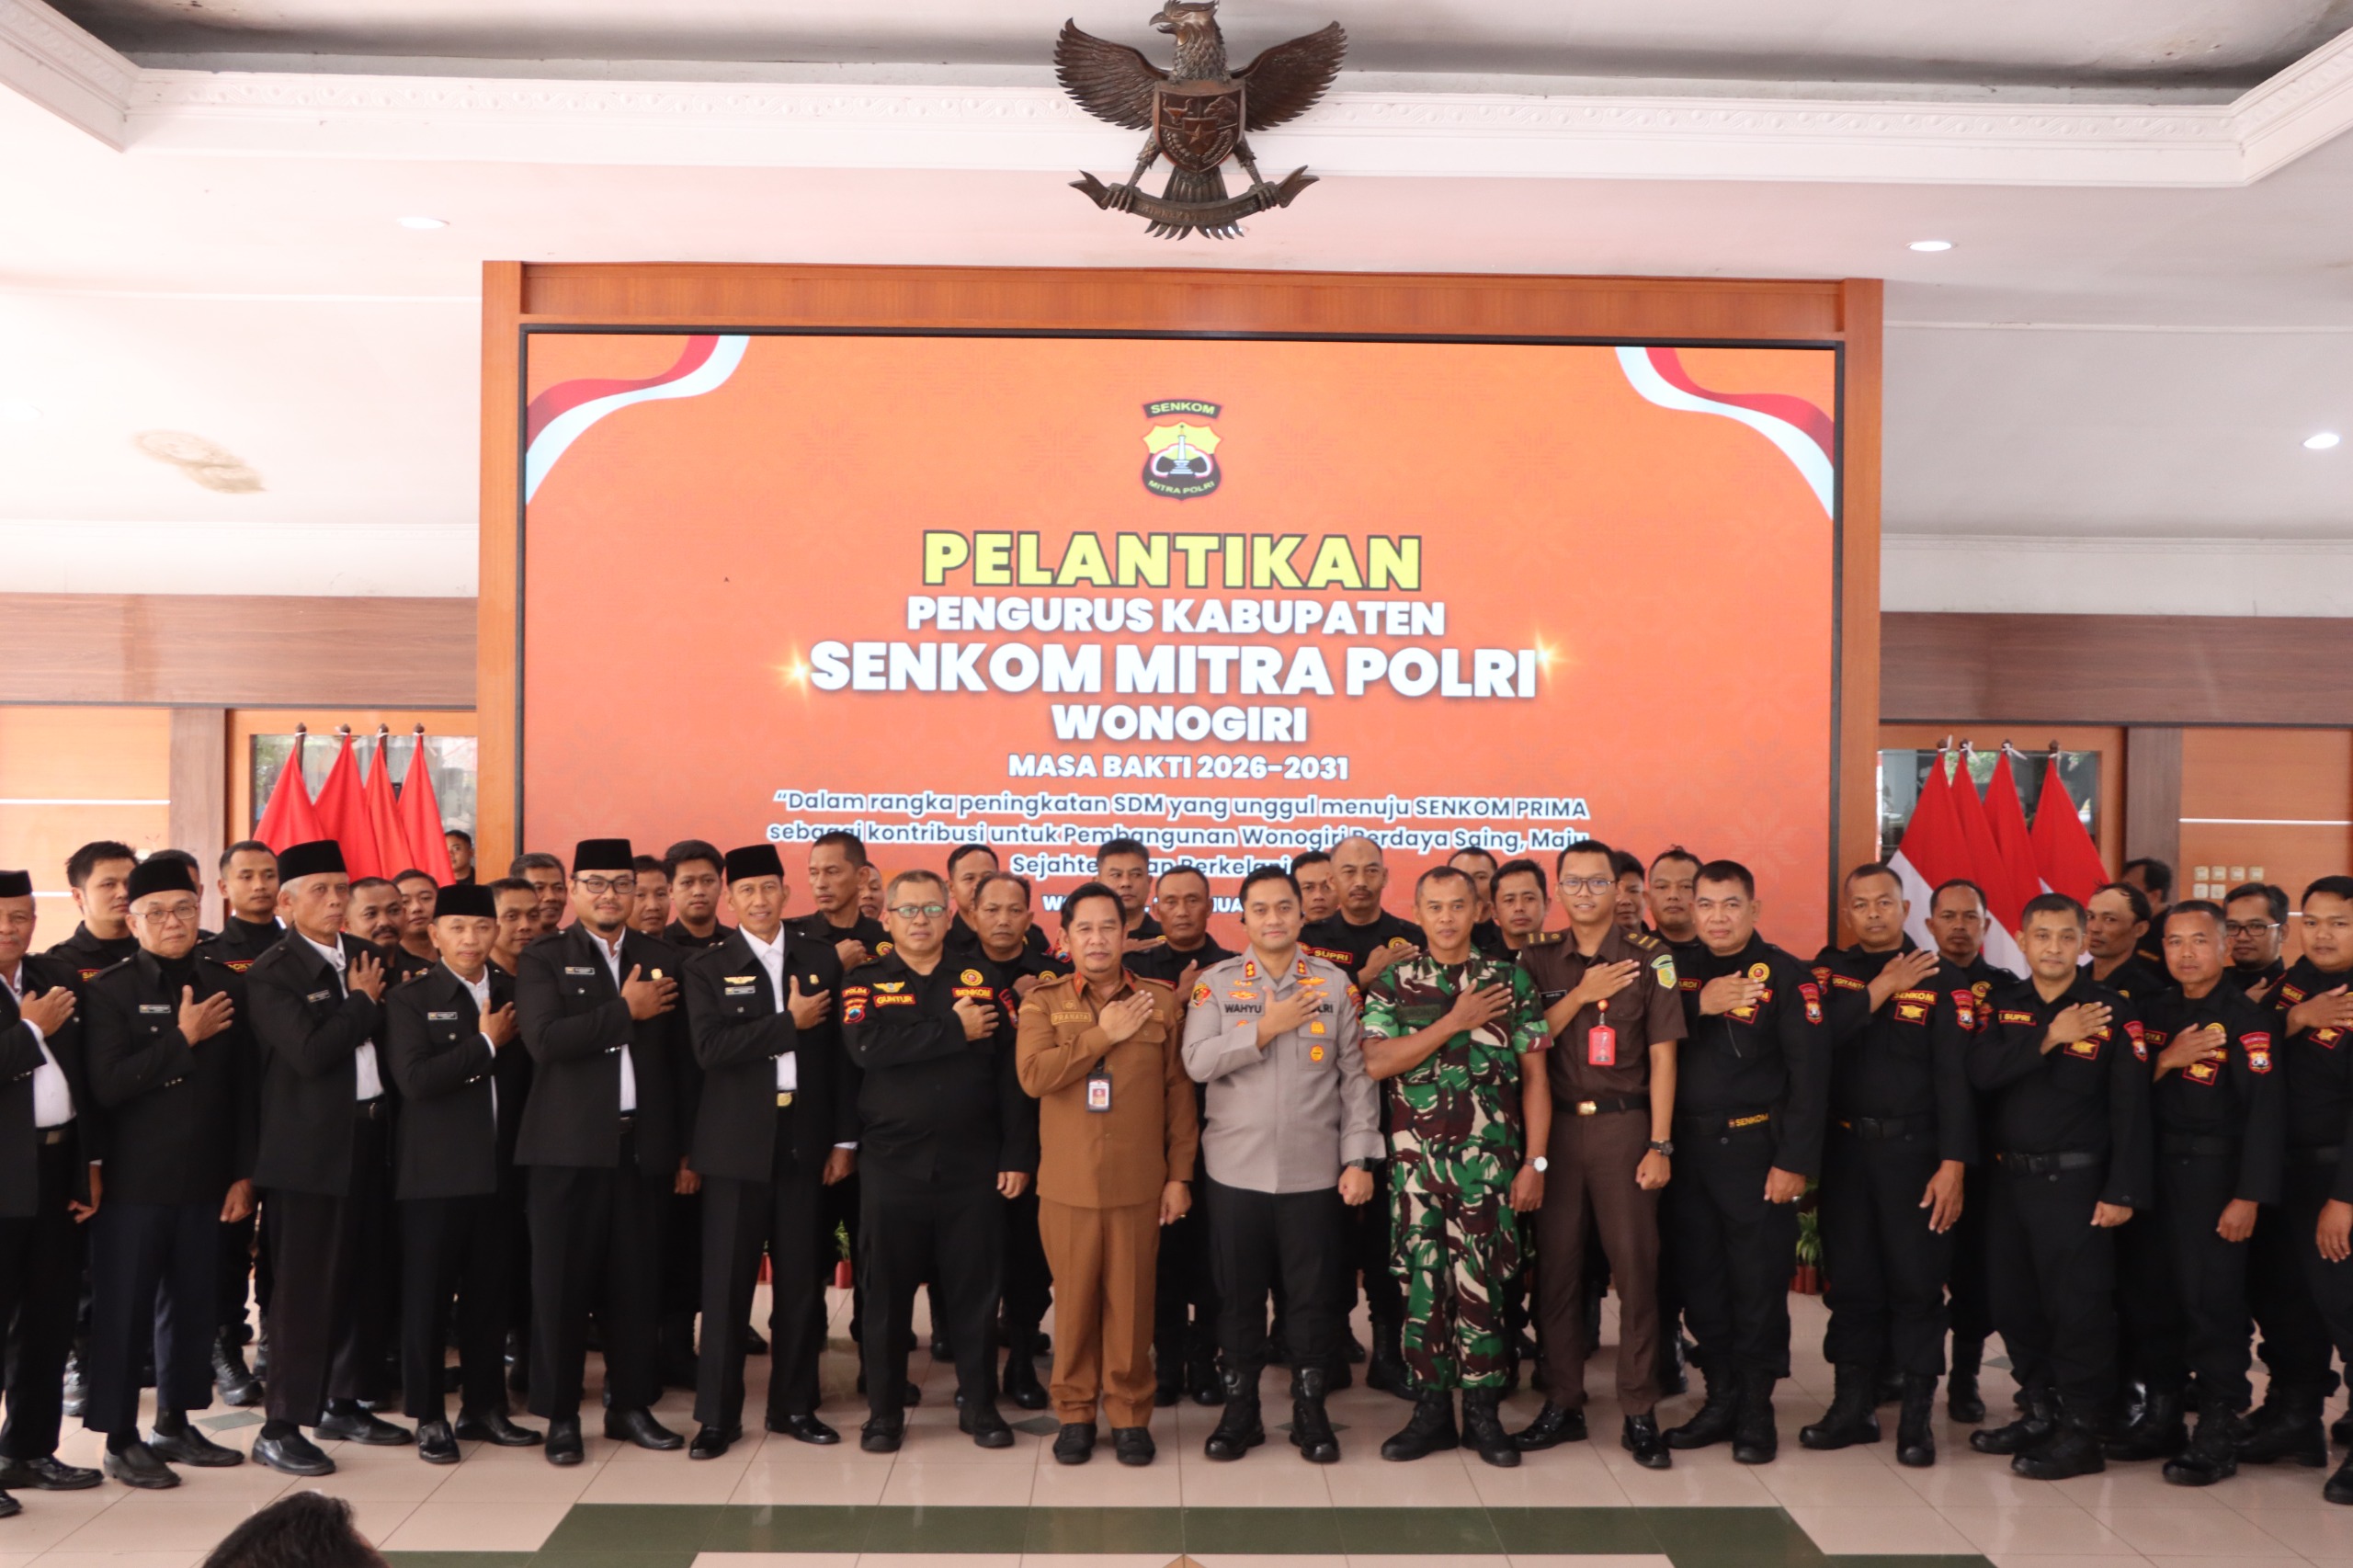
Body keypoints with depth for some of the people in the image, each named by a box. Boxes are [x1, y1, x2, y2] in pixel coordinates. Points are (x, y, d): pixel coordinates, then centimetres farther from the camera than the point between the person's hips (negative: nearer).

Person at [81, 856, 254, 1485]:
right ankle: (121, 1439, 16)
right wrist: (183, 1037, -16)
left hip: (204, 1181, 4)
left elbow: (243, 1088, 8)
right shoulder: (110, 990, -5)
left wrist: (243, 1173, 6)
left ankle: (175, 1424, 26)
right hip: (134, 1182, -4)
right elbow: (107, 1086, -17)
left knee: (193, 1305, 12)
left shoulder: (225, 986, 6)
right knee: (123, 1310, 4)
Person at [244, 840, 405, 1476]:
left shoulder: (367, 957, 12)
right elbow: (310, 1052, -20)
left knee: (366, 1279, 13)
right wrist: (364, 1004, -11)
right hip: (311, 1145, -7)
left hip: (372, 1136, 7)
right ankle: (281, 1428, 6)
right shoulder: (270, 973, -9)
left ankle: (345, 1403, 26)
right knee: (304, 1288, -3)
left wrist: (377, 1000, -1)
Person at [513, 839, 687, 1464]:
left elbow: (679, 1054, 8)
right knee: (562, 1281, 2)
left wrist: (685, 1146, 4)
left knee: (638, 1280, 7)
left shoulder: (662, 960, 11)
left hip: (644, 1145, 3)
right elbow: (545, 1039, -15)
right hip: (569, 1147, -2)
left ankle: (632, 1404, 20)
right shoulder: (544, 959, 2)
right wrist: (626, 1010, -12)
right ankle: (560, 1415, 13)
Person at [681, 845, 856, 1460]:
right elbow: (710, 1049, -15)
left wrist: (844, 1138, 3)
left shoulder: (821, 961, 8)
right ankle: (717, 1415, 13)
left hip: (805, 1141, 2)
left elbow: (839, 1052, 6)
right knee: (727, 1284, 2)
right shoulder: (707, 968, 1)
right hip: (736, 1145, -2)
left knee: (802, 1282, 8)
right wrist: (790, 1022, -15)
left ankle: (794, 1405, 21)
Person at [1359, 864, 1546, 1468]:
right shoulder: (1393, 983, 5)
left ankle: (1483, 1412, 13)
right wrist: (1455, 1022, -11)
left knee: (1481, 1282, 0)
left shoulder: (1510, 980, 4)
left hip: (1489, 1158, -1)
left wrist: (1535, 1162, -2)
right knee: (1422, 1281, 4)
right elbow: (1376, 1063, -8)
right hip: (1414, 1158, 1)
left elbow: (1534, 1076, 4)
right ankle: (1431, 1408, 16)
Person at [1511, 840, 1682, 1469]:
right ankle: (1562, 1405, 17)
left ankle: (1640, 1415, 8)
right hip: (1555, 1127, 2)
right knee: (1556, 1268, 6)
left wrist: (1659, 1145, -6)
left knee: (1635, 1269, -2)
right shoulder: (1537, 960, 8)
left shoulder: (1649, 959, 0)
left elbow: (1662, 1055, -1)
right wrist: (1580, 996, -10)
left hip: (1624, 1126, -2)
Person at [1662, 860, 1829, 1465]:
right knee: (1700, 1280, 10)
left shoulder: (1786, 976, -6)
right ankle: (1720, 1399, 23)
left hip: (1754, 1150, -5)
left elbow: (1810, 1072, -10)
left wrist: (1794, 1162, -15)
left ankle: (1756, 1410, 14)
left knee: (1758, 1285, 1)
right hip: (1687, 1149, 5)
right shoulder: (1679, 972, 9)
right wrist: (1698, 1007, -14)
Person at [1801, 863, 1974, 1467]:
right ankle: (1852, 1406, 19)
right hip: (1845, 1148, 3)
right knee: (1850, 1281, 9)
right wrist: (1880, 990, -13)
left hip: (1914, 1150, -3)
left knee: (1917, 1282, 1)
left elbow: (1955, 1077, -8)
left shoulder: (1943, 980, -2)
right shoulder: (1828, 972, 7)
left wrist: (1953, 1164, -15)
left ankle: (1917, 1417, 11)